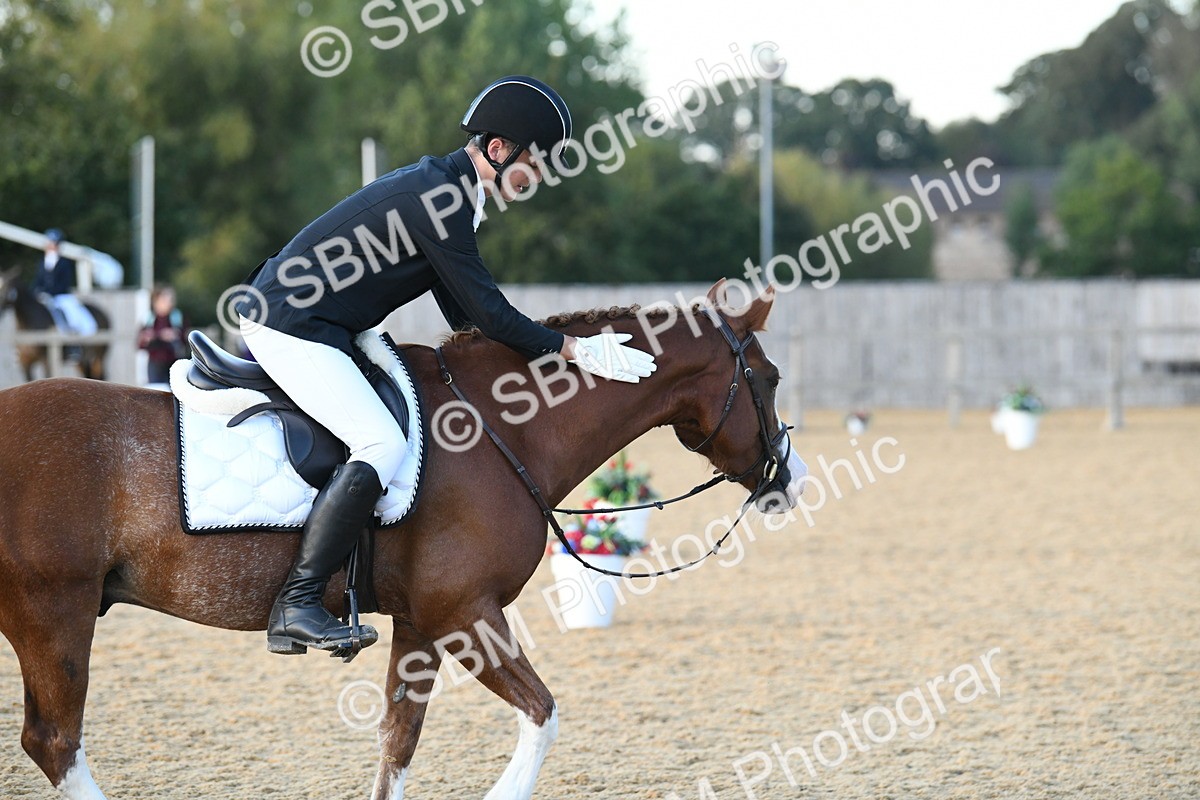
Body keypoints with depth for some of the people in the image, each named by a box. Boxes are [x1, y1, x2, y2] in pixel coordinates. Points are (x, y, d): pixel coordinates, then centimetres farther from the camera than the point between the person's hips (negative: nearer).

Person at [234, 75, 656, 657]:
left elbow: (463, 313, 21)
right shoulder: (438, 200, -19)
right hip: (290, 327, -11)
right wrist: (576, 351, -12)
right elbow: (488, 313, -17)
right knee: (382, 445, -22)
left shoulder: (441, 187, 13)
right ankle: (296, 607, -23)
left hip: (283, 315, 11)